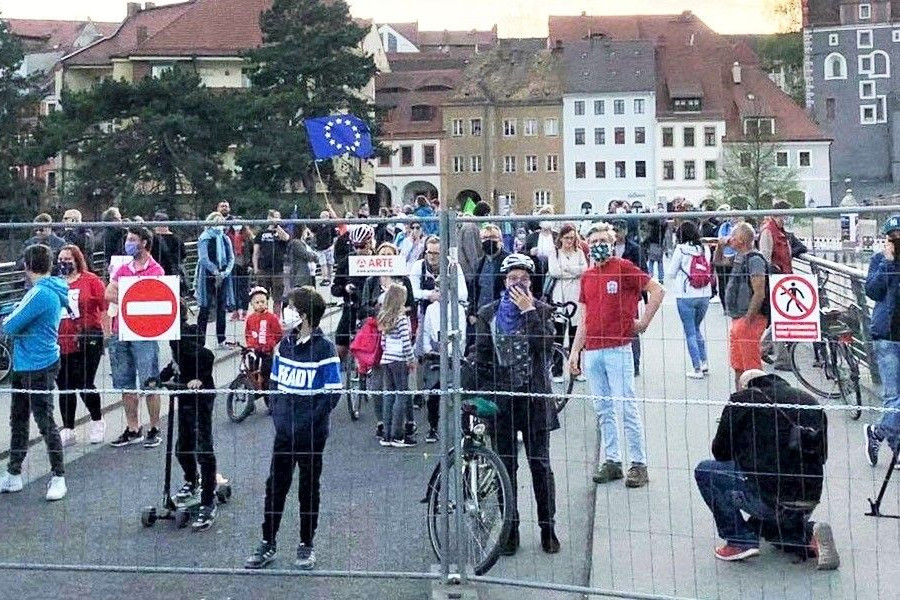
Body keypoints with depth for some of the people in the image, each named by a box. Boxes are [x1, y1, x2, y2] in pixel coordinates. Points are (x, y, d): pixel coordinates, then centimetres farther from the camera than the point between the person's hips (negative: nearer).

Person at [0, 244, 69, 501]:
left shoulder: (40, 293, -20)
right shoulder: (53, 292, 10)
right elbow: (23, 310, 16)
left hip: (38, 367, -10)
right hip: (25, 365, 10)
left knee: (45, 422, -1)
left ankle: (58, 477, 9)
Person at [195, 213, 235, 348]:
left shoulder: (225, 239, 11)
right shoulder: (204, 238, -4)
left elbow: (231, 258, 8)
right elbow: (203, 259, -12)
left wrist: (225, 272, -8)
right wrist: (216, 272, -16)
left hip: (223, 276, 5)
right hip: (207, 276, -5)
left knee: (222, 308, 7)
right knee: (205, 308, -1)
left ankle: (221, 340, 13)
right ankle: (201, 340, 3)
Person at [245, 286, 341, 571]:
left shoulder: (324, 349, -11)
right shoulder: (284, 345, 7)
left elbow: (332, 393, -13)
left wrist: (308, 422, -17)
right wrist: (278, 415, 2)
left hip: (312, 435, -5)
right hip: (284, 432, 5)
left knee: (309, 489, 8)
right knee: (274, 486, 8)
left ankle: (306, 545, 20)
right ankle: (268, 544, 17)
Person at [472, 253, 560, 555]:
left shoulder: (541, 310, 3)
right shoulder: (488, 314, 5)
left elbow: (545, 346, -14)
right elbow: (481, 359, 6)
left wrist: (529, 312, -15)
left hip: (534, 397, -1)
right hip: (501, 398, 1)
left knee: (540, 464, 2)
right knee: (505, 465, 6)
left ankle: (548, 528, 14)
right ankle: (511, 528, 16)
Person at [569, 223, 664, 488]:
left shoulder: (624, 268, -3)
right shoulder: (587, 277, 15)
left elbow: (657, 291, -4)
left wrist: (643, 323, -2)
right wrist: (575, 352, 15)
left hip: (618, 349, -6)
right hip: (591, 351, 6)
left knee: (626, 407, -5)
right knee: (602, 409, 9)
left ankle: (639, 464, 2)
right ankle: (612, 461, 16)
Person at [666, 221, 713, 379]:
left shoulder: (681, 249, -9)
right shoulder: (705, 249, 3)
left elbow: (670, 273, -4)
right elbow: (710, 270, 11)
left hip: (686, 296, -4)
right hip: (705, 295, 4)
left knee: (690, 333, 5)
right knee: (697, 328, 23)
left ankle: (697, 369, 5)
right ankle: (705, 362, 17)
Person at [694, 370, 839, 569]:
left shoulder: (742, 400, -1)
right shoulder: (810, 402, 14)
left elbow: (720, 451, 5)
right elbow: (822, 456, 21)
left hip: (767, 497, -6)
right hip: (809, 502, 7)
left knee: (705, 471, 12)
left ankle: (740, 541, 6)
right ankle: (809, 534, 7)